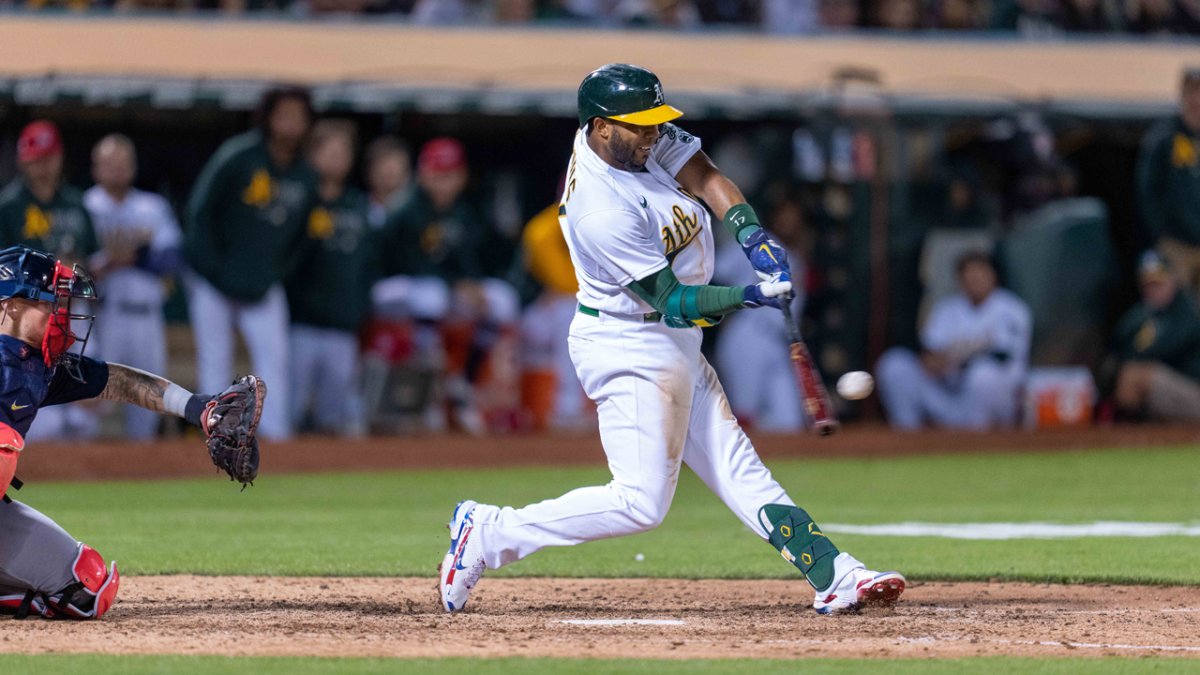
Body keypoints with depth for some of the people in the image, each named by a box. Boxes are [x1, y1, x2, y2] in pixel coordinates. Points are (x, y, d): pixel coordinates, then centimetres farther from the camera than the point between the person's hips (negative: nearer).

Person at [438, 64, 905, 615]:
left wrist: (754, 237, -21)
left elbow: (702, 176, -6)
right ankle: (488, 534, -4)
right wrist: (746, 296, -34)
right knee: (641, 502, -11)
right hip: (630, 351, -10)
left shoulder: (638, 136, -4)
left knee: (736, 465, 9)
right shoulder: (603, 213, -28)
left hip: (671, 345, 10)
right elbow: (673, 300, -24)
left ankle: (833, 576, 9)